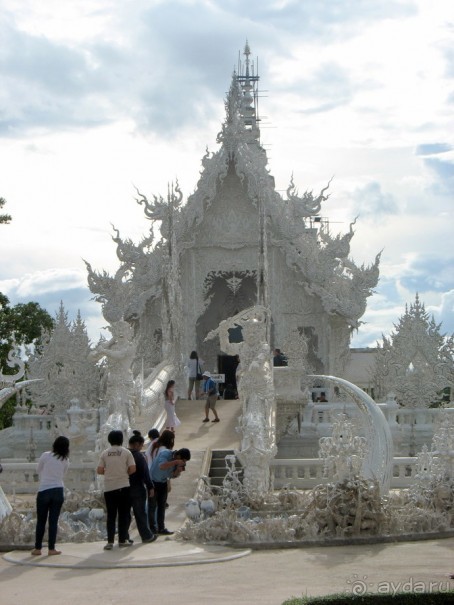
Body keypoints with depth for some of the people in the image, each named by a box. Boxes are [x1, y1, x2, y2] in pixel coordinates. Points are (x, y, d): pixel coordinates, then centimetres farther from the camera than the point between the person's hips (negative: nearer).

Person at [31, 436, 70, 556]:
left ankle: (37, 548, 11)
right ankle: (51, 548, 6)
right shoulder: (65, 460, 0)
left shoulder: (45, 456, -6)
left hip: (43, 491, -1)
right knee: (53, 521, 6)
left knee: (41, 521, 8)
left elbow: (39, 470, 7)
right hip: (58, 491, 1)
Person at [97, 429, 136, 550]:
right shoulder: (126, 452, -2)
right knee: (123, 514, 8)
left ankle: (110, 541, -1)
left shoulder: (105, 453, 3)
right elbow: (133, 469, -7)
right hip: (123, 486, -2)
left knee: (111, 515, 5)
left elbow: (99, 470, 0)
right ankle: (122, 540, 9)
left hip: (109, 488, 2)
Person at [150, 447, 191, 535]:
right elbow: (161, 466, -43)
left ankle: (161, 528, 13)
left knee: (161, 506, 8)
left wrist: (179, 470, -16)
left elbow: (174, 475, 6)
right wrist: (176, 462, -40)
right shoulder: (166, 454, -25)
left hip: (163, 482, 7)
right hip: (153, 481, -7)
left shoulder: (177, 460, -3)